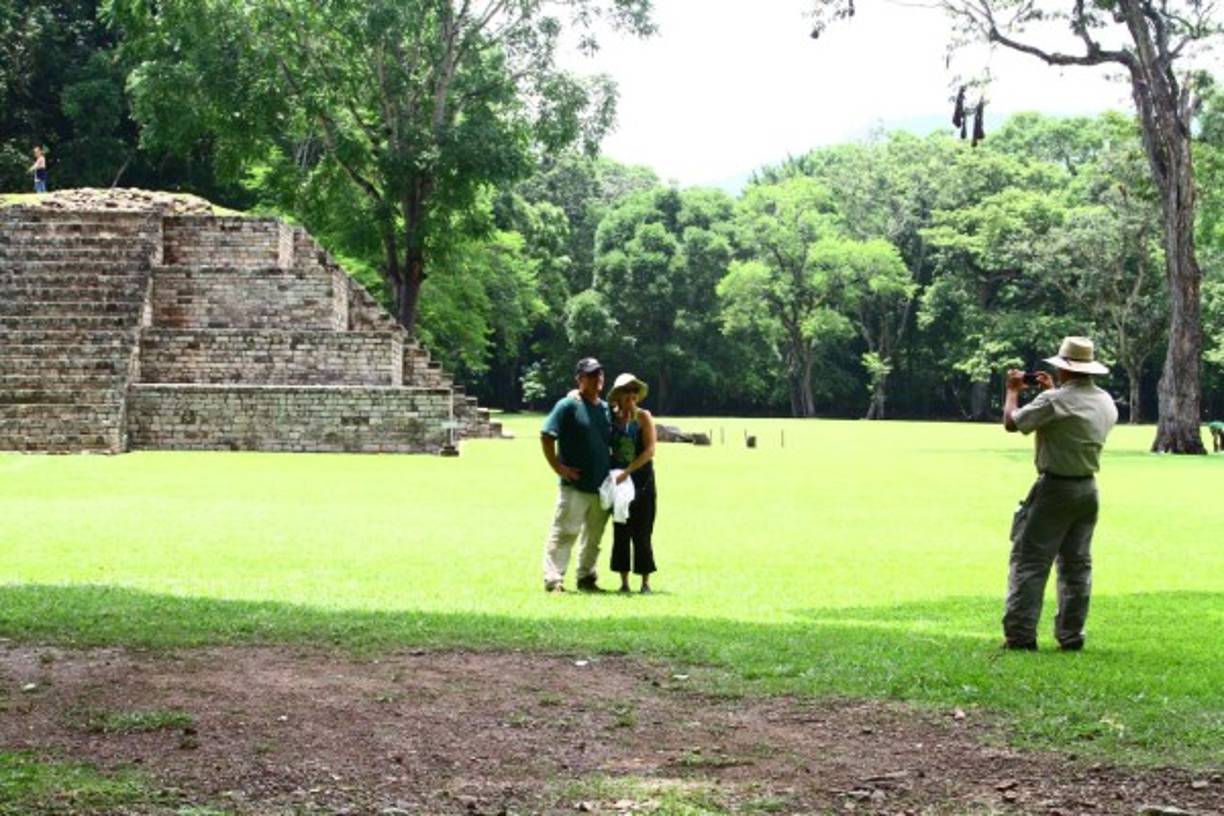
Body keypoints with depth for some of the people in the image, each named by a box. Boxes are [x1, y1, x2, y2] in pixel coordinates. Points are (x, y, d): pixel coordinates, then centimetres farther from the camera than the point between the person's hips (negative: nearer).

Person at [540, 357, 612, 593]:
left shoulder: (606, 408, 13)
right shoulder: (568, 406, -7)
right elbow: (546, 435, -10)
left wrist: (613, 471, 12)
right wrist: (558, 467, -13)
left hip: (601, 485, 6)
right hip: (575, 485, -6)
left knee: (594, 537, 13)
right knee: (564, 533, -6)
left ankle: (586, 577, 24)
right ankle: (553, 579, -3)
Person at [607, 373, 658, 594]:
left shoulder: (643, 417, -4)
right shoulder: (610, 417, 3)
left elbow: (650, 451, -11)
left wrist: (627, 471, -17)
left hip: (641, 479, -3)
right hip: (618, 481, 3)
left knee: (641, 532, -2)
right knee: (620, 532, 3)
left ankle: (645, 582, 4)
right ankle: (624, 582, 10)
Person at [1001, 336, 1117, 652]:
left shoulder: (1055, 400, -17)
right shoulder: (1106, 402, 6)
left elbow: (1012, 422, -8)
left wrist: (1013, 390, 8)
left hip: (1055, 487, -7)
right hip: (1087, 488, 7)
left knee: (1029, 561, -3)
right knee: (1077, 564, 12)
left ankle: (1020, 635, -7)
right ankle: (1071, 636, 14)